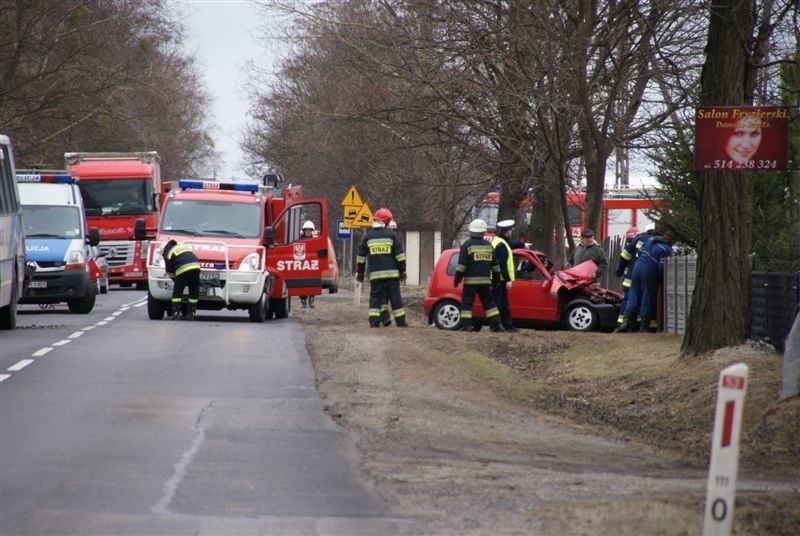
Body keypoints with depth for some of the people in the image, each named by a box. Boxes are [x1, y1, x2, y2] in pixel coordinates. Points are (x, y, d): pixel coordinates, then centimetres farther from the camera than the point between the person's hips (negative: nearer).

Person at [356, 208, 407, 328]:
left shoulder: (367, 237, 5)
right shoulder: (391, 235, 0)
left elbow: (361, 257, 7)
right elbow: (400, 255, -1)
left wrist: (360, 273, 15)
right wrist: (402, 271, 6)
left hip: (375, 274, 1)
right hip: (391, 273, -1)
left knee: (375, 297, 3)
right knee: (395, 297, 5)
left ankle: (374, 321, -7)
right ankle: (400, 321, 7)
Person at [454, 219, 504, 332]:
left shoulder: (467, 245, -6)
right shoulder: (489, 246, 10)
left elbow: (461, 265, -10)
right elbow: (495, 265, 13)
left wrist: (457, 279, -4)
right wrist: (496, 277, 23)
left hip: (470, 280, -4)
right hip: (486, 280, 4)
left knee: (467, 303, 0)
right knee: (489, 302, 9)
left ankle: (465, 325, -6)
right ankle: (496, 324, 4)